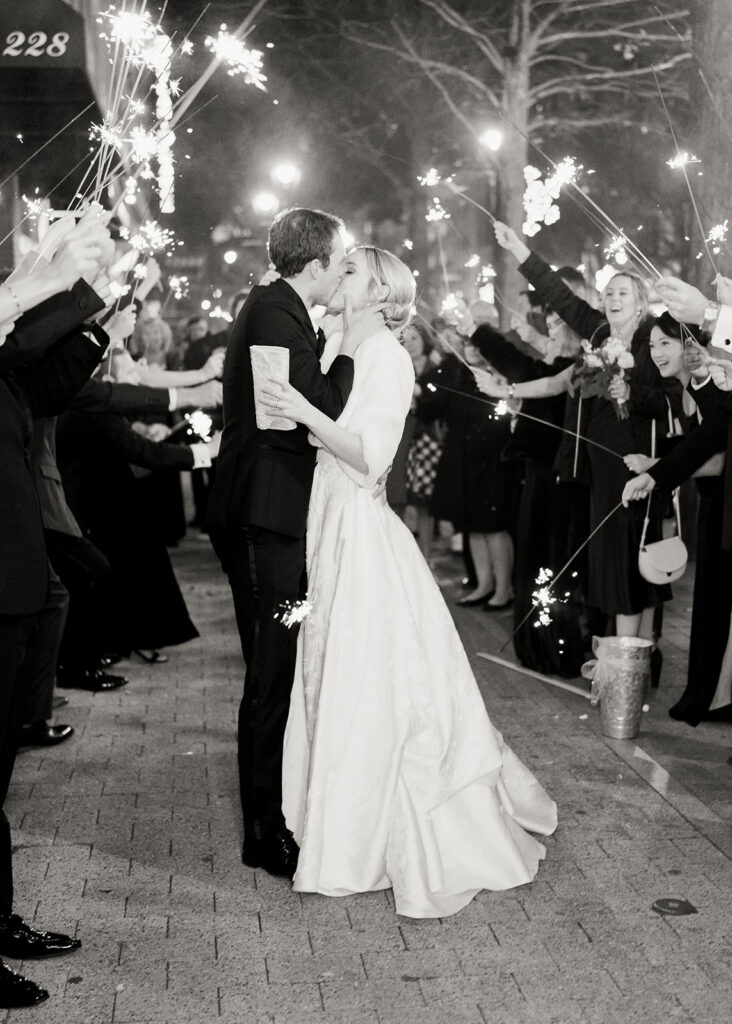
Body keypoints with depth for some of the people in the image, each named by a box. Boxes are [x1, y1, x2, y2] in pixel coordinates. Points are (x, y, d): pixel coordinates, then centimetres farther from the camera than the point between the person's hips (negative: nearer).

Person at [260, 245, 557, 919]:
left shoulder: (383, 353, -9)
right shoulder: (349, 353, 16)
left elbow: (370, 455, -17)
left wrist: (307, 413, -24)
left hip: (361, 535, -9)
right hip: (334, 530, 9)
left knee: (365, 692, -2)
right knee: (337, 687, 13)